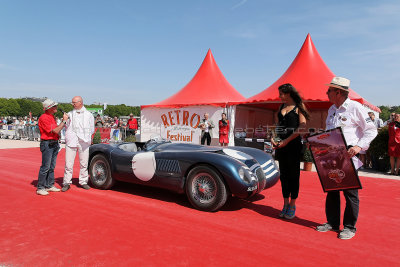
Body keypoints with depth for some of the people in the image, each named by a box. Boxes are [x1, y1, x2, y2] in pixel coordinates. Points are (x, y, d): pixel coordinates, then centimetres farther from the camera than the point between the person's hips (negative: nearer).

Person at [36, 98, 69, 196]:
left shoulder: (52, 116, 14)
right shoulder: (44, 118, -15)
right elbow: (56, 130, -18)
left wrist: (63, 121, 9)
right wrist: (64, 120, -12)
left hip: (54, 143, 9)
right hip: (47, 144, -9)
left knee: (52, 167, 12)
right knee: (45, 167, -5)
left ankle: (49, 185, 21)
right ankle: (40, 188, 4)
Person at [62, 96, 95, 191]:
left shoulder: (89, 115, 10)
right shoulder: (70, 114, 12)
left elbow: (92, 129, 12)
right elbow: (66, 128, 14)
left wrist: (86, 137, 1)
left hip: (84, 142, 0)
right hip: (71, 141, 0)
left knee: (84, 163, 4)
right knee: (68, 163, -2)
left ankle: (83, 181, 17)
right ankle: (66, 183, 8)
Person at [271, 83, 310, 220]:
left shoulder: (299, 106, -3)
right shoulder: (281, 107, 14)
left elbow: (302, 127, -11)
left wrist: (287, 141, -16)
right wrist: (273, 138, 1)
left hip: (294, 144, -6)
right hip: (281, 145, 6)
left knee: (293, 174, 2)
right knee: (283, 174, 9)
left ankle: (292, 206, 14)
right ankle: (286, 204, 19)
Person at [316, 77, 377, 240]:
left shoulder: (355, 107, -6)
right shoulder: (332, 110, 15)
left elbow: (371, 130, -7)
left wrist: (359, 146, -20)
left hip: (348, 155, -7)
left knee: (350, 191, 0)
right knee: (331, 189, 11)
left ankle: (349, 227, 14)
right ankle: (332, 223, 23)